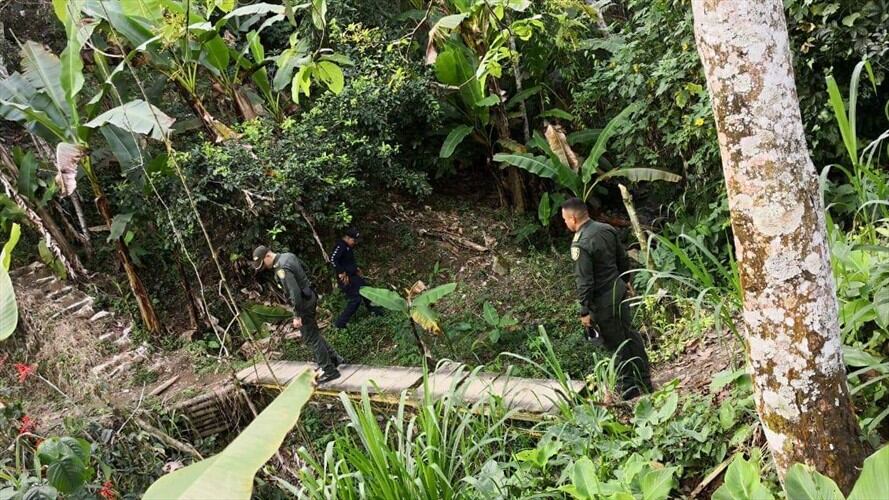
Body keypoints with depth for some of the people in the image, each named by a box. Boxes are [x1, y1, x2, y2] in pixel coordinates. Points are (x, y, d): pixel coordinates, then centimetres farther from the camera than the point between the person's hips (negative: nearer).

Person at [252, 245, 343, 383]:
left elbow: (294, 293, -28)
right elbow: (303, 271, 18)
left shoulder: (281, 269, -24)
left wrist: (297, 315, -22)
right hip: (309, 296, 10)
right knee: (314, 333, 21)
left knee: (311, 338, 0)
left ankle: (329, 371, 6)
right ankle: (333, 358, 29)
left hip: (303, 302, -10)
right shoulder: (288, 256, 5)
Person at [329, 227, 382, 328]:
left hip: (353, 275, 10)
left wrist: (356, 268, 14)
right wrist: (341, 273, -29)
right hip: (345, 278, -10)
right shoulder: (340, 246, -21)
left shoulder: (349, 247, 9)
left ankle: (373, 310, 46)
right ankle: (340, 323, -2)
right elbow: (332, 259, -32)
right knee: (355, 299, -11)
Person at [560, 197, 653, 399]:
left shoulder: (580, 244, -23)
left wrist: (585, 311, -15)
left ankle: (628, 386, 18)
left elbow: (584, 281, -22)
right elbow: (624, 260, 12)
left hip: (603, 301, -8)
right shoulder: (607, 229, 2)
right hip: (619, 291, 8)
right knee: (630, 336, 17)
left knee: (616, 344, 6)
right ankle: (644, 380, 28)